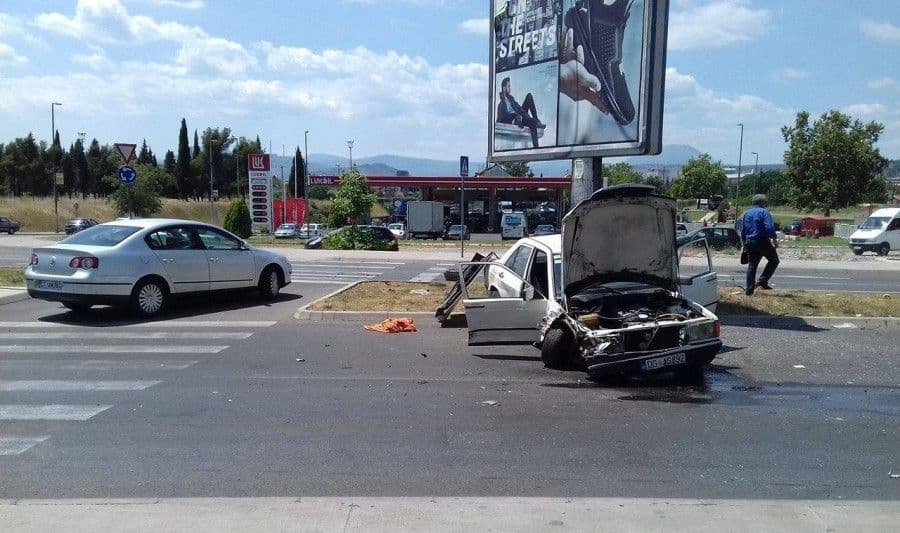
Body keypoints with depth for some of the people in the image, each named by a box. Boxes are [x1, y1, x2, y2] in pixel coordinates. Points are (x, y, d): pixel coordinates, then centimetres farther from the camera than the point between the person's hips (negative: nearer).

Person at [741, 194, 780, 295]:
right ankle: (762, 281, -1)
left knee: (752, 265, 10)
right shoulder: (764, 212, -7)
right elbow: (769, 227, -19)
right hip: (762, 241, -6)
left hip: (749, 242, 6)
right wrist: (774, 239, -11)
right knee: (773, 260, 10)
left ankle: (749, 289, 7)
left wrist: (745, 243, 27)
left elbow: (743, 230, 19)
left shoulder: (747, 213, 14)